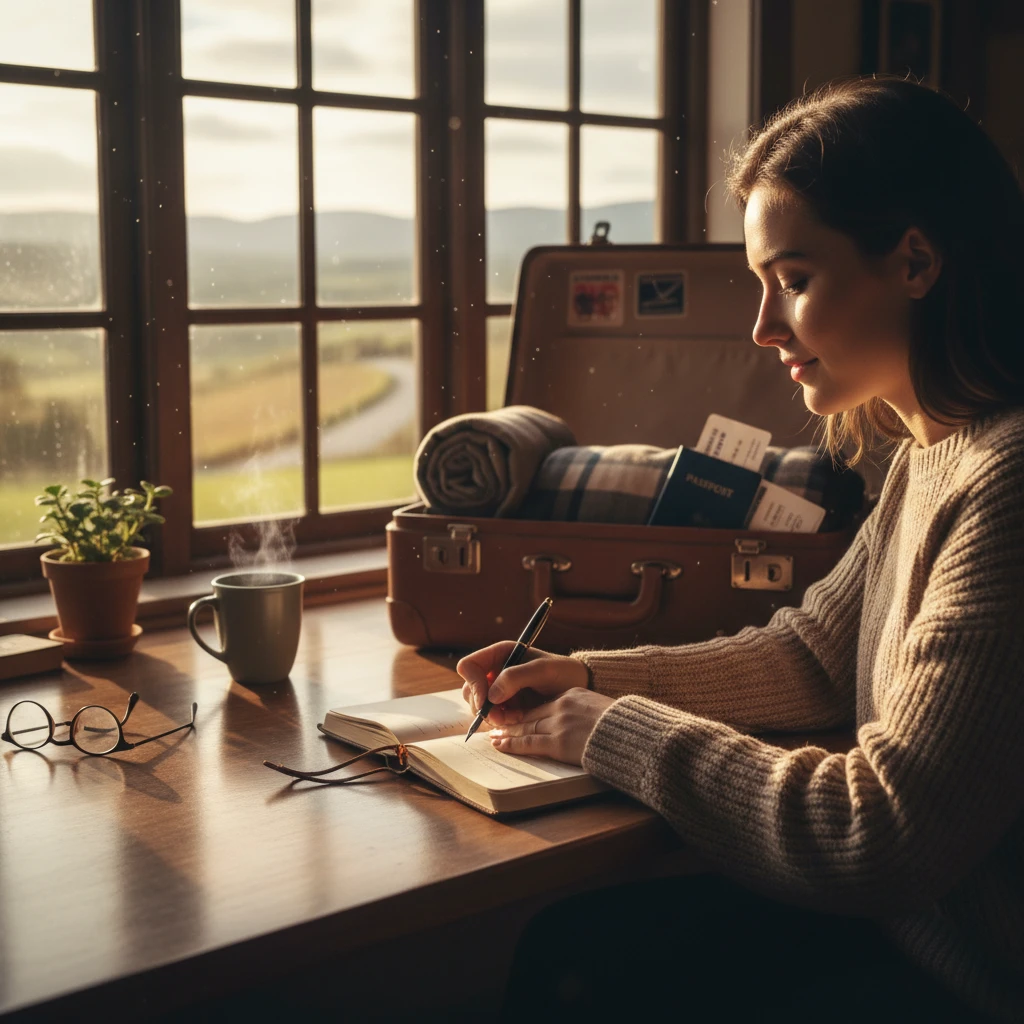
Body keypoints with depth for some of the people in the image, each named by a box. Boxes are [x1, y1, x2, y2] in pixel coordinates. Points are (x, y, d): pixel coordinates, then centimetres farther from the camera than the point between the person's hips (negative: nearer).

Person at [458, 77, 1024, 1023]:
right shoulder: (928, 456, 5)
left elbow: (883, 843, -27)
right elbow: (814, 653, 16)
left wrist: (614, 731, -15)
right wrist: (589, 677, 5)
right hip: (904, 918, 8)